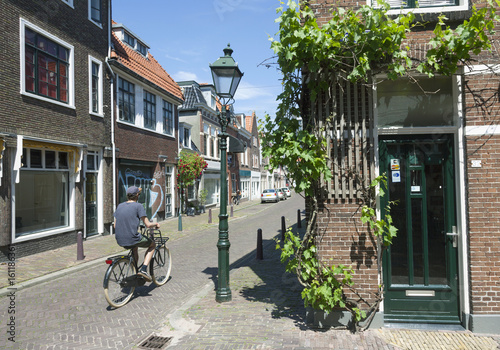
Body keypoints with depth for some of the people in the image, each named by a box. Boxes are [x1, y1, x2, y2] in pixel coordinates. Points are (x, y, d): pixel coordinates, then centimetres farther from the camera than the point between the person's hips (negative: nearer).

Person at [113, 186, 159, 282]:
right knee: (152, 245, 19)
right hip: (132, 239, -7)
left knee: (135, 247, 38)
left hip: (120, 240, 7)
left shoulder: (120, 206, 12)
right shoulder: (138, 206, -7)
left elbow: (115, 225, 15)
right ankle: (143, 269, 3)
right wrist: (156, 224, 9)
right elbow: (148, 224, -12)